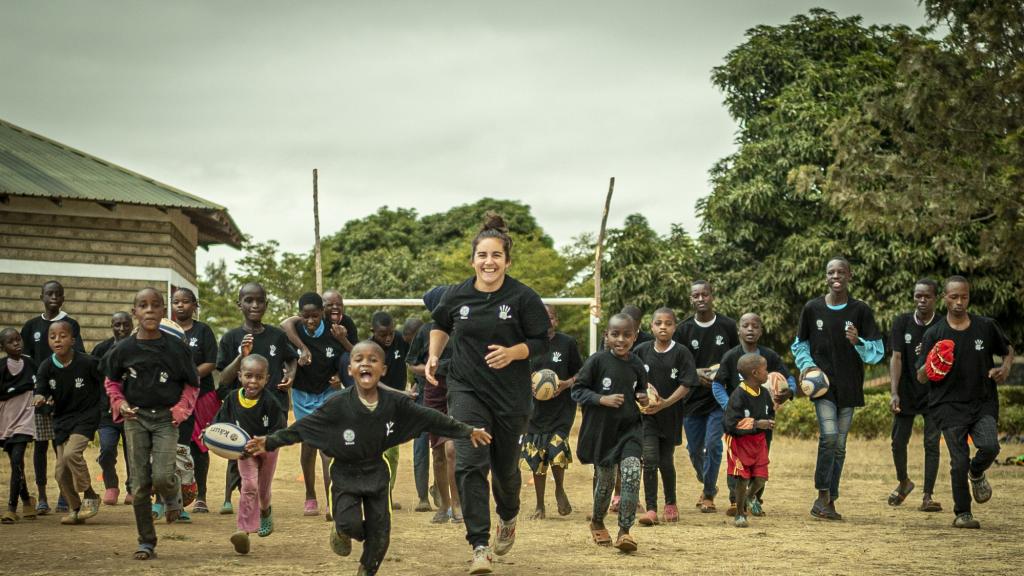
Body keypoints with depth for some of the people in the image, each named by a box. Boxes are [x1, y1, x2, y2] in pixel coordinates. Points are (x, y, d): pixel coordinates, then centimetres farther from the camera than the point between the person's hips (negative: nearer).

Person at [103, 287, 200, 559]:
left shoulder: (176, 347, -5)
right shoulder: (124, 349, -2)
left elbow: (192, 384, 6)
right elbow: (112, 381, 13)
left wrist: (181, 409, -7)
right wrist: (120, 405, -4)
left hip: (166, 418, -2)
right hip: (136, 417, 2)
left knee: (162, 477, -18)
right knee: (140, 484, 2)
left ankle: (173, 495, 20)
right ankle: (146, 543, 13)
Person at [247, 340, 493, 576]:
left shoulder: (395, 402, -13)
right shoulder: (338, 404, -18)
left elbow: (429, 418, -6)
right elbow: (304, 427, -13)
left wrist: (467, 431, -6)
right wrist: (270, 442, -19)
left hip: (376, 472, 2)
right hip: (345, 473, -2)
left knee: (379, 533, 3)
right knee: (350, 524, -17)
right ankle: (341, 531, 22)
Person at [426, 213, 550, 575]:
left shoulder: (523, 298, -9)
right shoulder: (457, 296, -1)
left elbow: (541, 342, -4)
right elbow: (441, 324, 20)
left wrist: (512, 353, -21)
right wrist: (434, 357, 7)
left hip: (511, 395, -1)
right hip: (467, 390, 1)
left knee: (505, 467, 13)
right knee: (470, 464, -16)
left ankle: (508, 517, 48)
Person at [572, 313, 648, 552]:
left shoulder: (636, 365, 3)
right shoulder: (597, 361, -10)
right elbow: (577, 390, -8)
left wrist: (644, 399, -1)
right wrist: (603, 399, -20)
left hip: (630, 428, 2)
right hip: (601, 431, -2)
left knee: (632, 473, -17)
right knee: (605, 480, 9)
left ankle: (624, 532, -12)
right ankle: (597, 523, 37)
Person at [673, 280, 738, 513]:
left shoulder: (728, 326, 0)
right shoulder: (683, 329, 0)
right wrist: (696, 373, -15)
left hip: (719, 399, -2)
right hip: (692, 398, 2)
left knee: (713, 443, -13)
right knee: (694, 449, 10)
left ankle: (709, 494, 3)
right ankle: (708, 484, 37)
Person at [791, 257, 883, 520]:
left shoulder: (861, 310, -1)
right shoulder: (812, 309, 1)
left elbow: (877, 351, 0)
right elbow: (800, 344, 14)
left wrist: (858, 342, -20)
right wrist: (806, 364, -5)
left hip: (849, 387, 1)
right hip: (823, 383, -1)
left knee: (839, 444, 6)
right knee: (829, 436, -19)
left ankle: (830, 501, 15)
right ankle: (822, 496, -9)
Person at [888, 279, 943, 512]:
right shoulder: (902, 323, -4)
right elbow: (896, 358, -9)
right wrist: (894, 394, -17)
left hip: (934, 394, -1)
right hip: (906, 392, 2)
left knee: (932, 443, -7)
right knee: (898, 442, 6)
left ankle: (927, 497, -4)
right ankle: (903, 482, 32)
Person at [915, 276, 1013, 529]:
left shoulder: (986, 327, 3)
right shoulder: (934, 334, -2)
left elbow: (1008, 350, 21)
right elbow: (920, 377, 0)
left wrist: (1005, 369, 0)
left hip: (983, 402, 1)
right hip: (949, 405, -1)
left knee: (990, 446, -21)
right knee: (959, 462, -7)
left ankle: (977, 474, 15)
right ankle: (962, 513, 12)